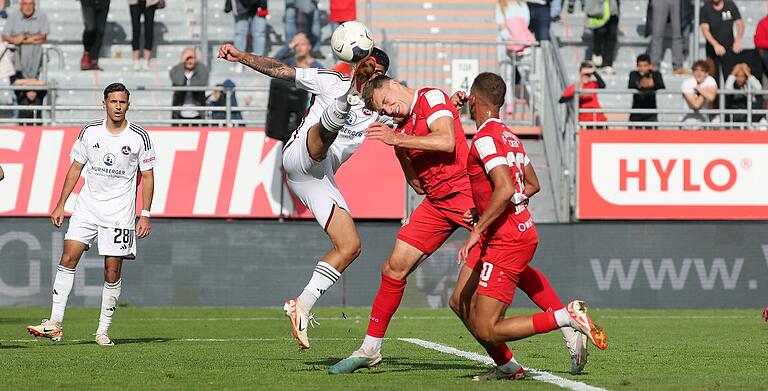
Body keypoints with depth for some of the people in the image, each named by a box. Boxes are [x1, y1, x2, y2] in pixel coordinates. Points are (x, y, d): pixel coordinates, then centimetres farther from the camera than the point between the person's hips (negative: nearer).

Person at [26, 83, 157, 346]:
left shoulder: (139, 137, -3)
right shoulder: (90, 132, 3)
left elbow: (147, 176, 2)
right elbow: (76, 168, 12)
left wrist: (145, 215, -5)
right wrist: (61, 205, 8)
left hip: (119, 212, -2)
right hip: (87, 206, 2)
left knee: (112, 270, -3)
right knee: (68, 257, -11)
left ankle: (103, 331, 7)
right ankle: (55, 324, -10)